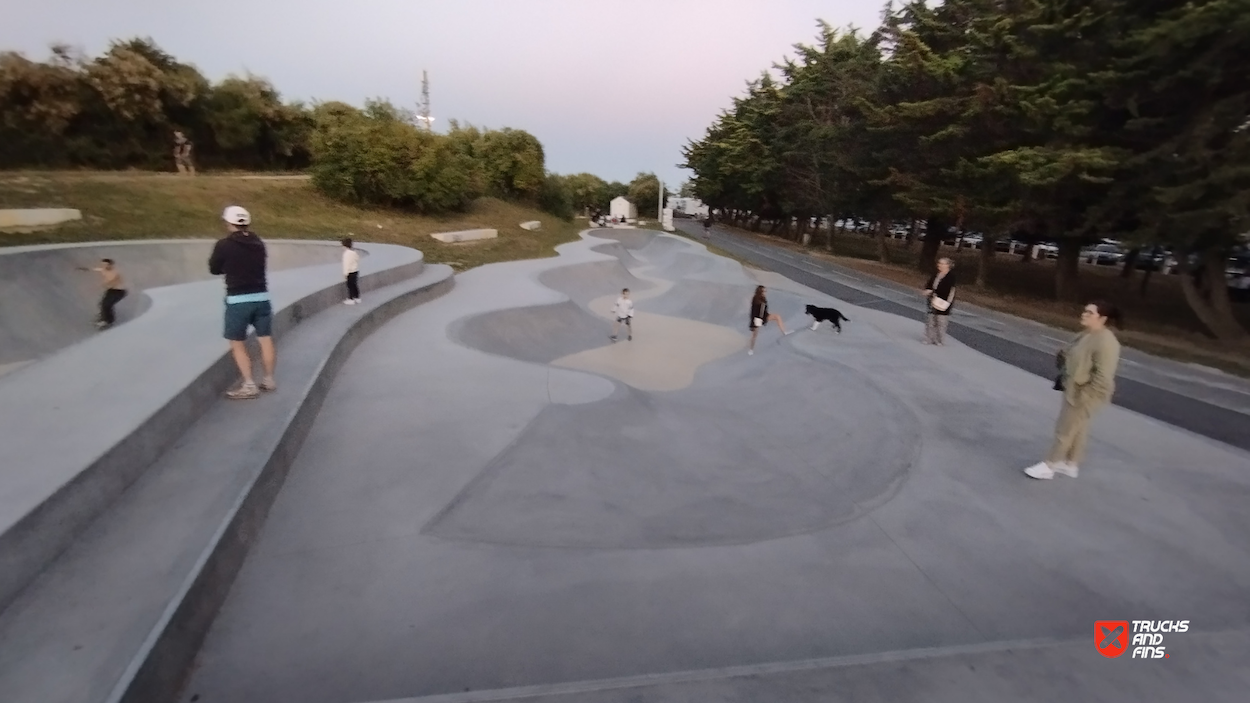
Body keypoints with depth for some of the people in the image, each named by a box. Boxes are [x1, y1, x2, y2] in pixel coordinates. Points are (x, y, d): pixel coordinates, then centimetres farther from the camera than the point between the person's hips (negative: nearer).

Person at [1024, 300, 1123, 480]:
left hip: (1084, 395, -9)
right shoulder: (1087, 335, 4)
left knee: (1065, 430, 3)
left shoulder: (1105, 342, -26)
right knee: (1077, 429, 21)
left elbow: (1102, 376, -27)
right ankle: (1071, 464, 35)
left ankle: (1049, 466, 17)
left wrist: (1084, 396, -24)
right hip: (1074, 389, 9)